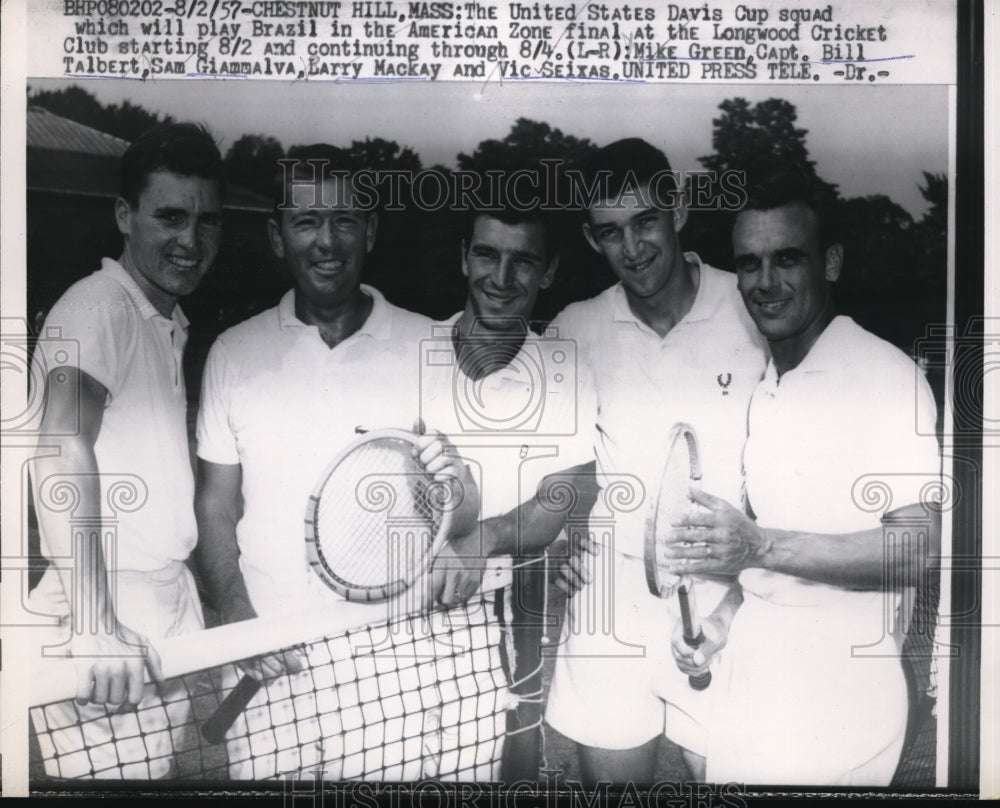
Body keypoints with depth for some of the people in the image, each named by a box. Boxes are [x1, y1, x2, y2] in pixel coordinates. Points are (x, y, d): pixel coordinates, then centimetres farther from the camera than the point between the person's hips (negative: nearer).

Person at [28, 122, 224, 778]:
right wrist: (94, 624, -31)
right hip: (108, 636, -8)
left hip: (167, 618, 8)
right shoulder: (99, 305, -11)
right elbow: (61, 449, -23)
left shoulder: (172, 324, 16)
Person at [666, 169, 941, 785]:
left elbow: (918, 545, -18)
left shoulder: (887, 375, -12)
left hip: (836, 693, -6)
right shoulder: (757, 383, 10)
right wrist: (722, 616, 1)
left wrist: (761, 547, -25)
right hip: (749, 673, 6)